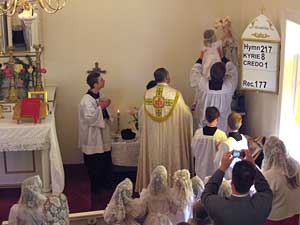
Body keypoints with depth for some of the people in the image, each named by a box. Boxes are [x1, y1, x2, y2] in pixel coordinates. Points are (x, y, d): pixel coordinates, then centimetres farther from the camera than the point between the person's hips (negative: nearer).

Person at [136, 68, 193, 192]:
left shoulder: (147, 94, -4)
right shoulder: (175, 94, -14)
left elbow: (142, 115, 4)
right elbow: (186, 115, -7)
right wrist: (188, 109, 14)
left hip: (152, 138, 3)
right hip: (171, 137, -3)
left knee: (154, 160, 13)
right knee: (172, 160, 9)